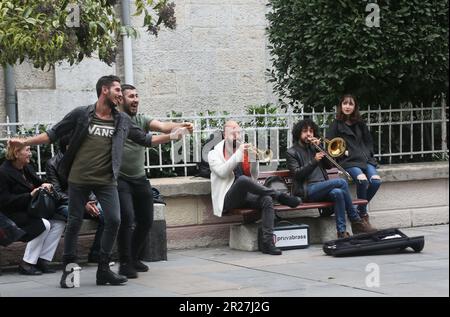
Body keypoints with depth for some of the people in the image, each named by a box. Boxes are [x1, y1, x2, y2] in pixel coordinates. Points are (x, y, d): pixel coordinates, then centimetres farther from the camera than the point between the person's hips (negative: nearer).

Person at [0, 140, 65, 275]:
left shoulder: (27, 168, 11)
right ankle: (26, 264, -19)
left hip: (31, 211, 9)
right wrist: (30, 195, -24)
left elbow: (37, 182, 24)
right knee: (44, 225, -29)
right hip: (13, 215, -9)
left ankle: (43, 260, -8)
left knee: (59, 223, -9)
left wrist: (44, 185, -2)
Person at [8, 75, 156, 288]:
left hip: (106, 181, 2)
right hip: (79, 179, -2)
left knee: (114, 220, -8)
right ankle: (69, 269, 14)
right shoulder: (81, 114, -2)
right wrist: (25, 142, -5)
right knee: (74, 222, 2)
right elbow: (53, 134, 1)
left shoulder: (122, 120, 7)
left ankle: (103, 270, 3)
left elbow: (144, 139, 16)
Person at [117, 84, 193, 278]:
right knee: (127, 218, -17)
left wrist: (179, 127, -32)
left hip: (140, 178, 6)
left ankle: (133, 258, 30)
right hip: (120, 179, -6)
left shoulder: (141, 120, 7)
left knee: (146, 221, 11)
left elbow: (162, 126, -10)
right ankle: (125, 264, -6)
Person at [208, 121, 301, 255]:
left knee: (267, 200, -28)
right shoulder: (214, 154, 8)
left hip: (245, 196, 4)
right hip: (227, 200, -4)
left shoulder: (244, 151, 20)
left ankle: (268, 242, -34)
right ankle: (280, 196, -27)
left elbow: (253, 177, 16)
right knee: (243, 179, -35)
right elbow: (222, 172, -15)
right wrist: (238, 153, -19)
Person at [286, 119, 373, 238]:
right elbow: (297, 174, -7)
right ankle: (356, 222, -21)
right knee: (341, 182, -27)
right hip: (307, 191, -5)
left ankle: (342, 232, -33)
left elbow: (329, 165, 14)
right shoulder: (292, 152, 7)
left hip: (322, 187, 5)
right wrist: (313, 162, -17)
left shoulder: (313, 147, 24)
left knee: (338, 193, -32)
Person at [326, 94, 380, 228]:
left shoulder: (360, 124, 21)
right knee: (362, 179, -34)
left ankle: (360, 208, -1)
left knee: (376, 180, -25)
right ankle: (363, 214, -14)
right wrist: (343, 152, -8)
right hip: (348, 162, -4)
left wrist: (368, 154, 8)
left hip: (365, 158, 4)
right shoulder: (336, 125, 8)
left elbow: (369, 141, 26)